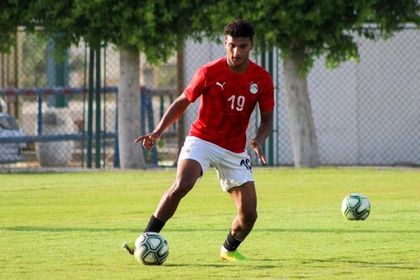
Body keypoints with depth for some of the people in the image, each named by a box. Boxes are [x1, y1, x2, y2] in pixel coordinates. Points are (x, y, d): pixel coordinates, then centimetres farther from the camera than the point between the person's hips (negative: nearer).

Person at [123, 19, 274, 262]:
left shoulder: (262, 79, -4)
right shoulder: (209, 72, -9)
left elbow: (267, 120, 3)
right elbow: (182, 103, 1)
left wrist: (258, 140, -19)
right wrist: (158, 132, -11)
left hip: (236, 150, 3)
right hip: (202, 139, -3)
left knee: (249, 216, -2)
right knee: (182, 185, -31)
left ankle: (229, 249, 30)